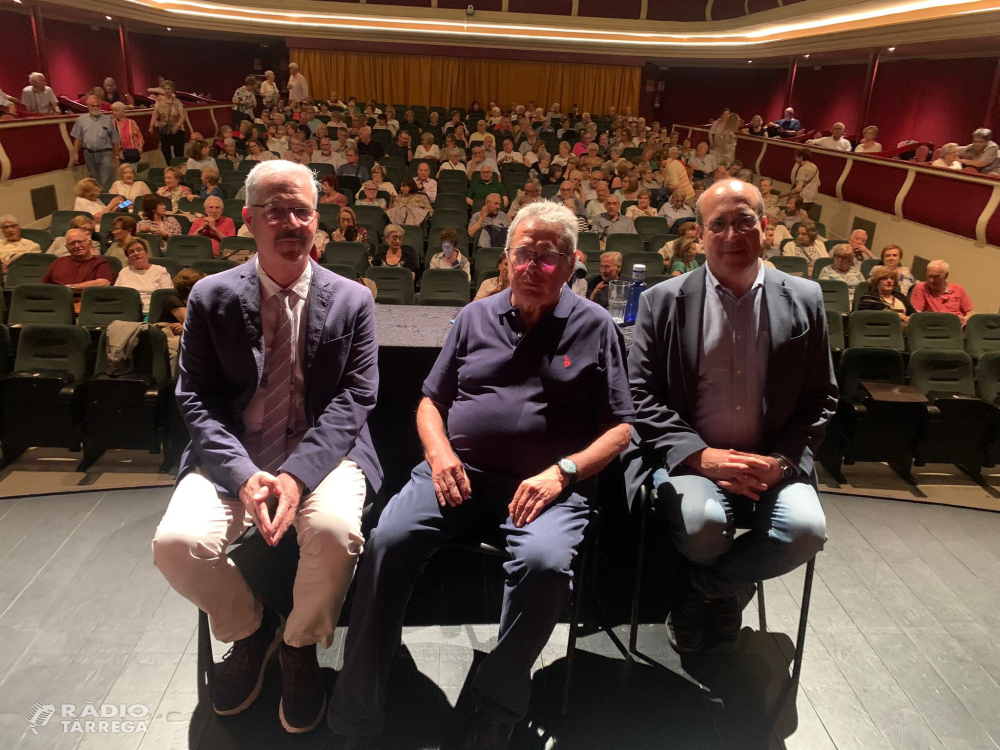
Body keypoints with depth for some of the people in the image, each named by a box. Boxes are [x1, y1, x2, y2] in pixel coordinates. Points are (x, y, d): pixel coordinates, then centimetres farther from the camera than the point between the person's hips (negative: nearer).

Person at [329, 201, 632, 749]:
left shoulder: (595, 327, 10)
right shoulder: (476, 317, 18)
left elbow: (619, 429, 6)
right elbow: (430, 402, 20)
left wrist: (561, 472, -10)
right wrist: (440, 453, -1)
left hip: (544, 483, -2)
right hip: (457, 471, 3)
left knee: (545, 561, -33)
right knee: (386, 541, -23)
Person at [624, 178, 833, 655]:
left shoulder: (804, 301, 6)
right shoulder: (662, 302, 1)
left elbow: (820, 400, 9)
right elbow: (640, 395, -3)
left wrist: (781, 461, -8)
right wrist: (701, 456, -16)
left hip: (770, 463, 2)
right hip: (689, 459, -2)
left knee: (806, 530, -26)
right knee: (703, 526, -31)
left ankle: (701, 587, 3)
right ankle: (719, 591, 9)